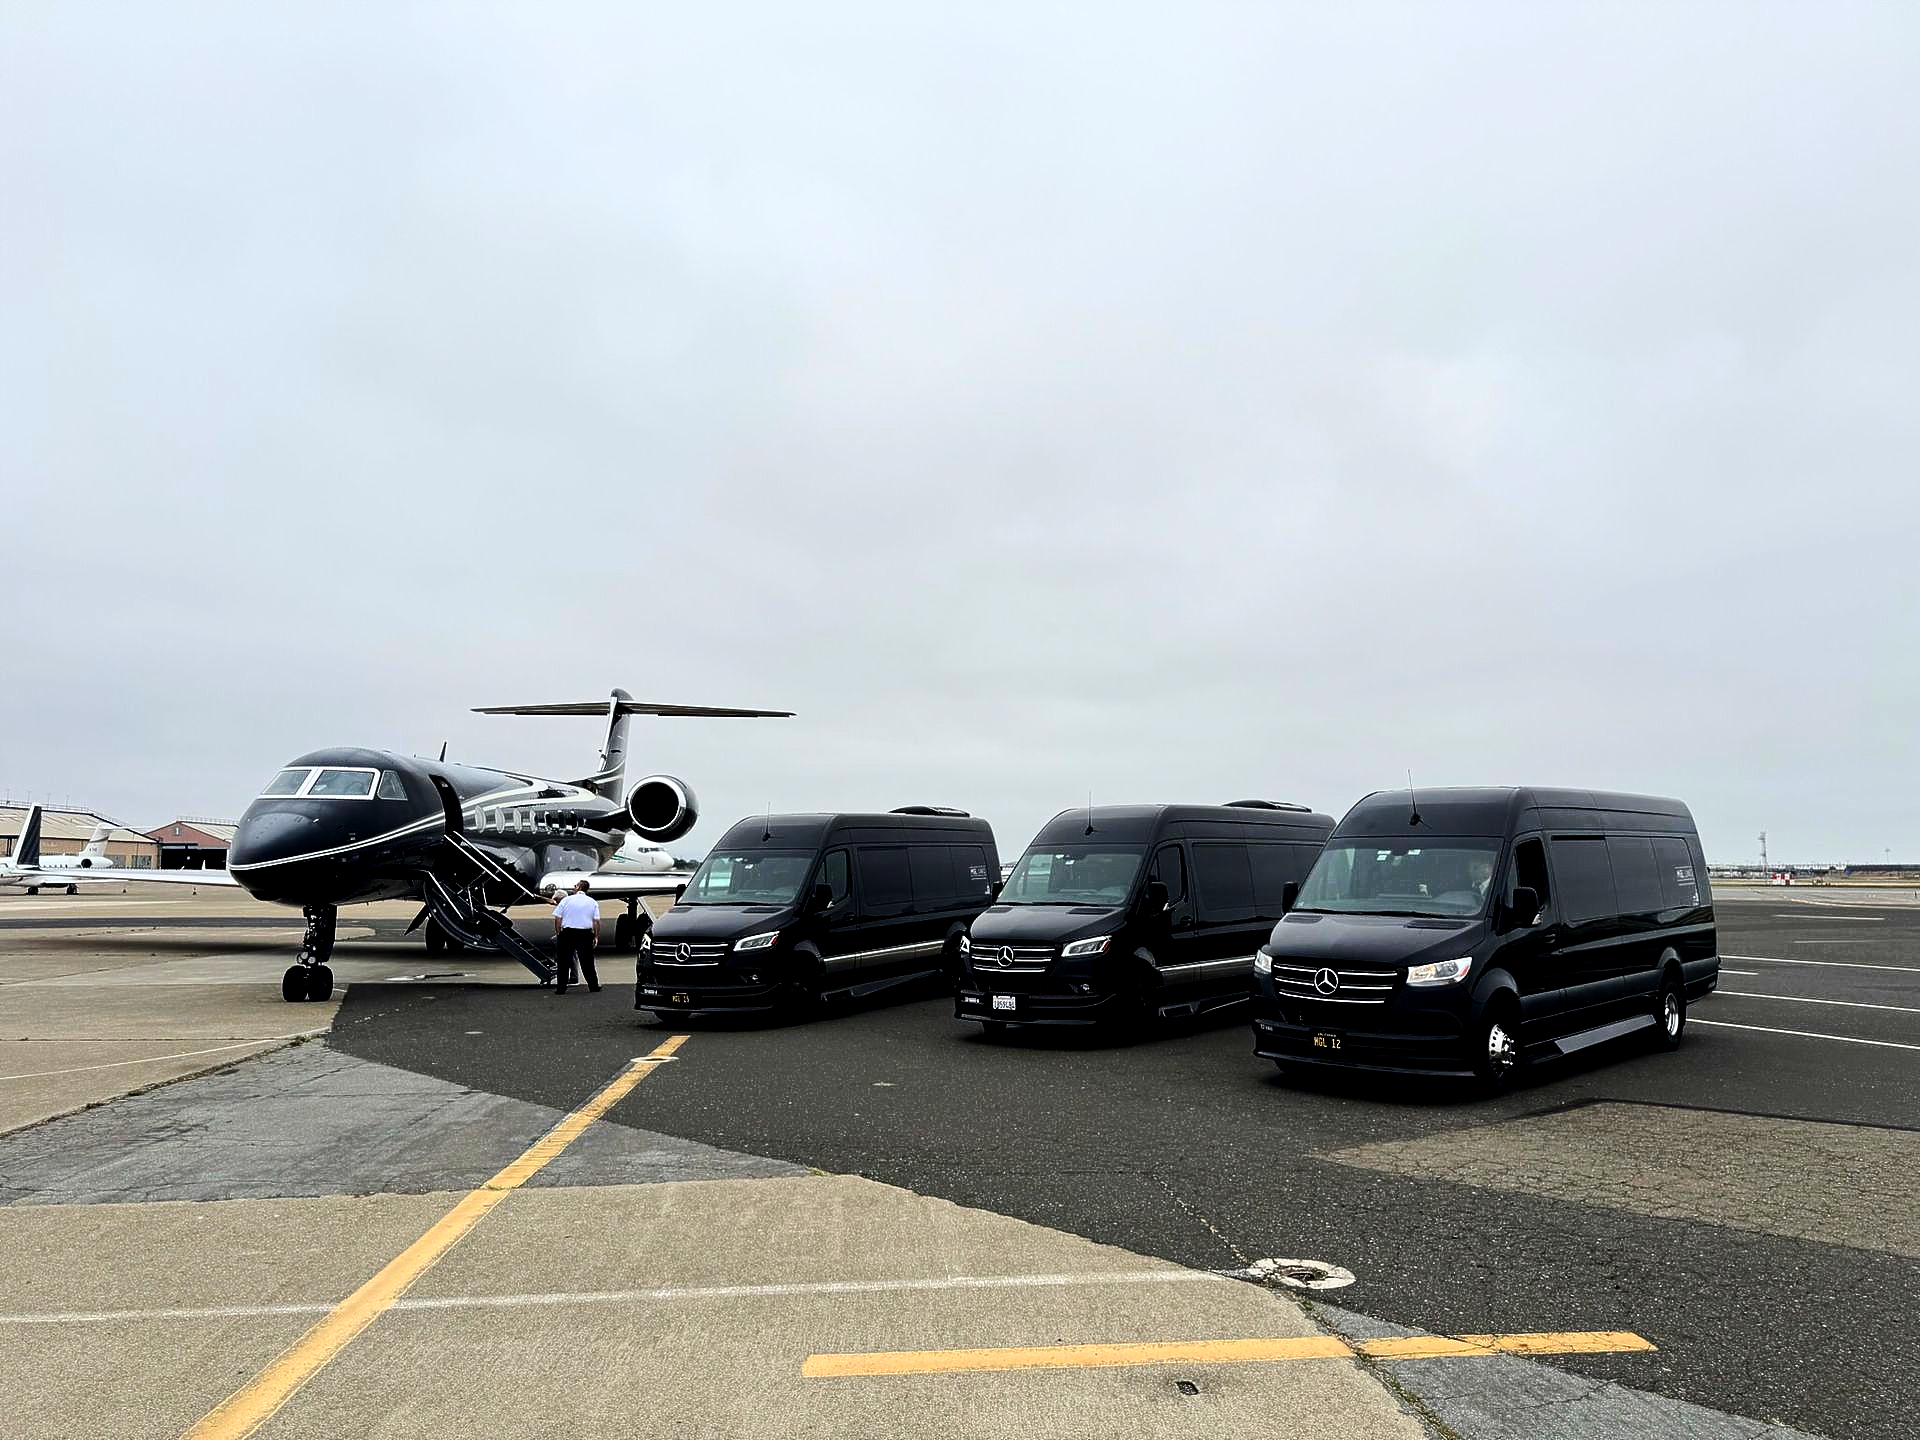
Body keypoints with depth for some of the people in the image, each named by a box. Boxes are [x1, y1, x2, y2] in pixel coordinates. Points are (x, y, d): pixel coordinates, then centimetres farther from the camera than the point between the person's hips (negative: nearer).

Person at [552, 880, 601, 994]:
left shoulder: (566, 900, 1)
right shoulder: (593, 902, 5)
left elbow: (557, 919, 0)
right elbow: (596, 921, 1)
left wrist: (558, 933, 8)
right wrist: (596, 936, 7)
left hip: (567, 933, -2)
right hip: (585, 934, 2)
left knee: (563, 962, 5)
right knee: (587, 961, 11)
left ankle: (561, 988, 4)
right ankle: (593, 985, 15)